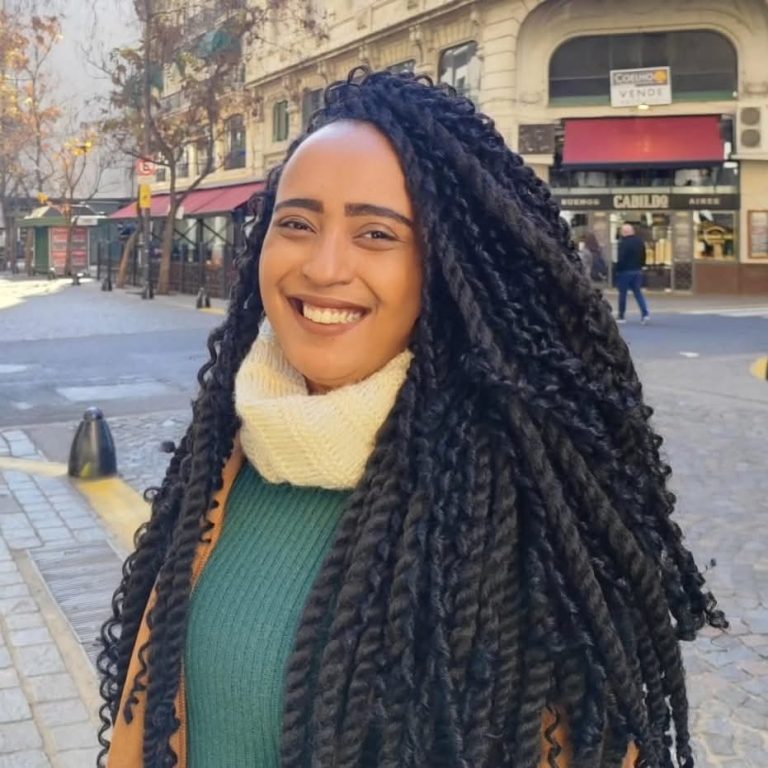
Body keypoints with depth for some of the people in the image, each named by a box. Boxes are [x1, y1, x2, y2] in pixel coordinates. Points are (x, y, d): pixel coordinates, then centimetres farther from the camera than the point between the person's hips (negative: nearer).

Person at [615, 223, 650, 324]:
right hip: (638, 271, 6)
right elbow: (643, 257, 14)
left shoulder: (623, 243, -16)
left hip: (625, 271, -6)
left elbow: (621, 259, -18)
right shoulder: (640, 241, 9)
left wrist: (617, 270, -10)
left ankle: (621, 316, 8)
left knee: (622, 293, 3)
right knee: (638, 292, 9)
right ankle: (645, 313, -6)